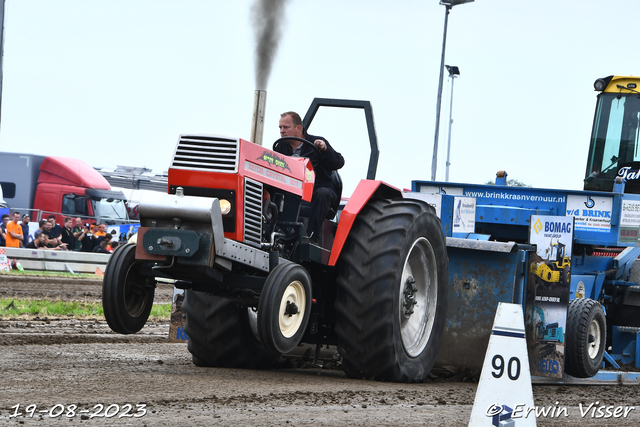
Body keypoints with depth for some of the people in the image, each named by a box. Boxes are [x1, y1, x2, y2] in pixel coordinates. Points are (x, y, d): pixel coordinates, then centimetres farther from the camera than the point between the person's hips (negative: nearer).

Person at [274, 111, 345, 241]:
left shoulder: (317, 142, 1)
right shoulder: (281, 147, 13)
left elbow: (339, 163, -8)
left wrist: (325, 149, -25)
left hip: (319, 188, -3)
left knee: (321, 194, -39)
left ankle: (311, 237, -42)